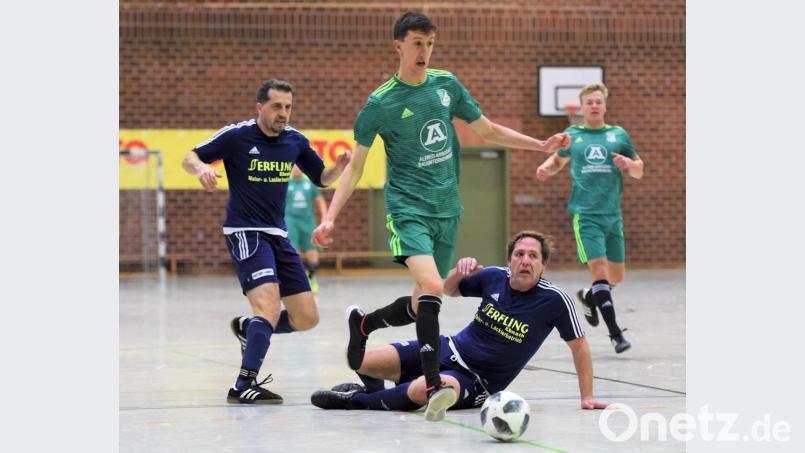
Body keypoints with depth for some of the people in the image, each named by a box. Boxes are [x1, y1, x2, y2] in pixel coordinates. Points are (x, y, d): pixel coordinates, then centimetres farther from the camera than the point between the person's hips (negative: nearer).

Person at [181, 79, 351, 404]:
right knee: (269, 306, -26)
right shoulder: (236, 136, -9)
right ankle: (243, 386, -24)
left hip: (278, 235, 6)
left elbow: (321, 178, 16)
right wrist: (202, 169, -26)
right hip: (245, 233, -6)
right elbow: (189, 159, -3)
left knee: (307, 318, 5)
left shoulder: (295, 140, 5)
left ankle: (247, 329, 30)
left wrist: (340, 167, -6)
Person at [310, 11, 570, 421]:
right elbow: (356, 166, -1)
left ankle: (362, 323, 37)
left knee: (424, 305, 8)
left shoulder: (446, 85, 6)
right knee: (431, 287, -26)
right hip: (408, 207, -5)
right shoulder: (380, 103, -6)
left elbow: (487, 130, 16)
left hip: (447, 210, 5)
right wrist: (330, 217, -10)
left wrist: (541, 145, 8)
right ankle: (433, 384, -24)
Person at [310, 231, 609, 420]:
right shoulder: (494, 277, -4)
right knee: (364, 361, -8)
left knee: (419, 391, -36)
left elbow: (578, 345, -6)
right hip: (450, 350, 4)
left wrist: (587, 397, -9)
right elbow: (449, 290, 14)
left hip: (477, 381, -4)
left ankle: (355, 400, -9)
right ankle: (375, 391, 28)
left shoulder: (554, 300, -16)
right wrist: (461, 270, -9)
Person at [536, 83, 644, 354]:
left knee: (616, 275, 7)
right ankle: (615, 334, -14)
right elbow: (559, 160, 25)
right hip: (585, 214, -3)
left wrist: (628, 164, -9)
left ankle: (588, 296, 40)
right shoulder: (572, 135, 7)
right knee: (599, 267, -16)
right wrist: (546, 168, 3)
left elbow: (639, 172, 14)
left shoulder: (619, 135, 8)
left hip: (612, 214, 3)